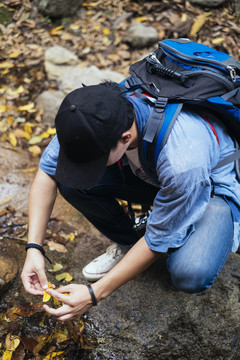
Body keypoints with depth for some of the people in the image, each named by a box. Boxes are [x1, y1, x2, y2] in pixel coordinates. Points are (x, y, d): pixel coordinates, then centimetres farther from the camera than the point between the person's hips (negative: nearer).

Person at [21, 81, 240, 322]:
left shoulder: (181, 160, -42)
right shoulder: (98, 113, -27)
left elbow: (158, 240, -27)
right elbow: (47, 170, -13)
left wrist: (94, 294, -25)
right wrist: (34, 247, -20)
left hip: (212, 189, -5)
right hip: (147, 174, 5)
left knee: (190, 275, -34)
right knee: (70, 181, -20)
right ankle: (125, 244, 6)